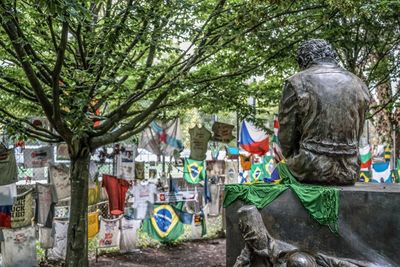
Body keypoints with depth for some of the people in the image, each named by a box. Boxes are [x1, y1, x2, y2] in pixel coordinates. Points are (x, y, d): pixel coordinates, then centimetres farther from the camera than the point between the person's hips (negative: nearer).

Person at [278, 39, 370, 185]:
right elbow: (356, 135, 12)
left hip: (309, 172, -3)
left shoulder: (296, 84, -8)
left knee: (282, 167, 27)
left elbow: (286, 137, -4)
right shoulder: (359, 85, 5)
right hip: (349, 172, 4)